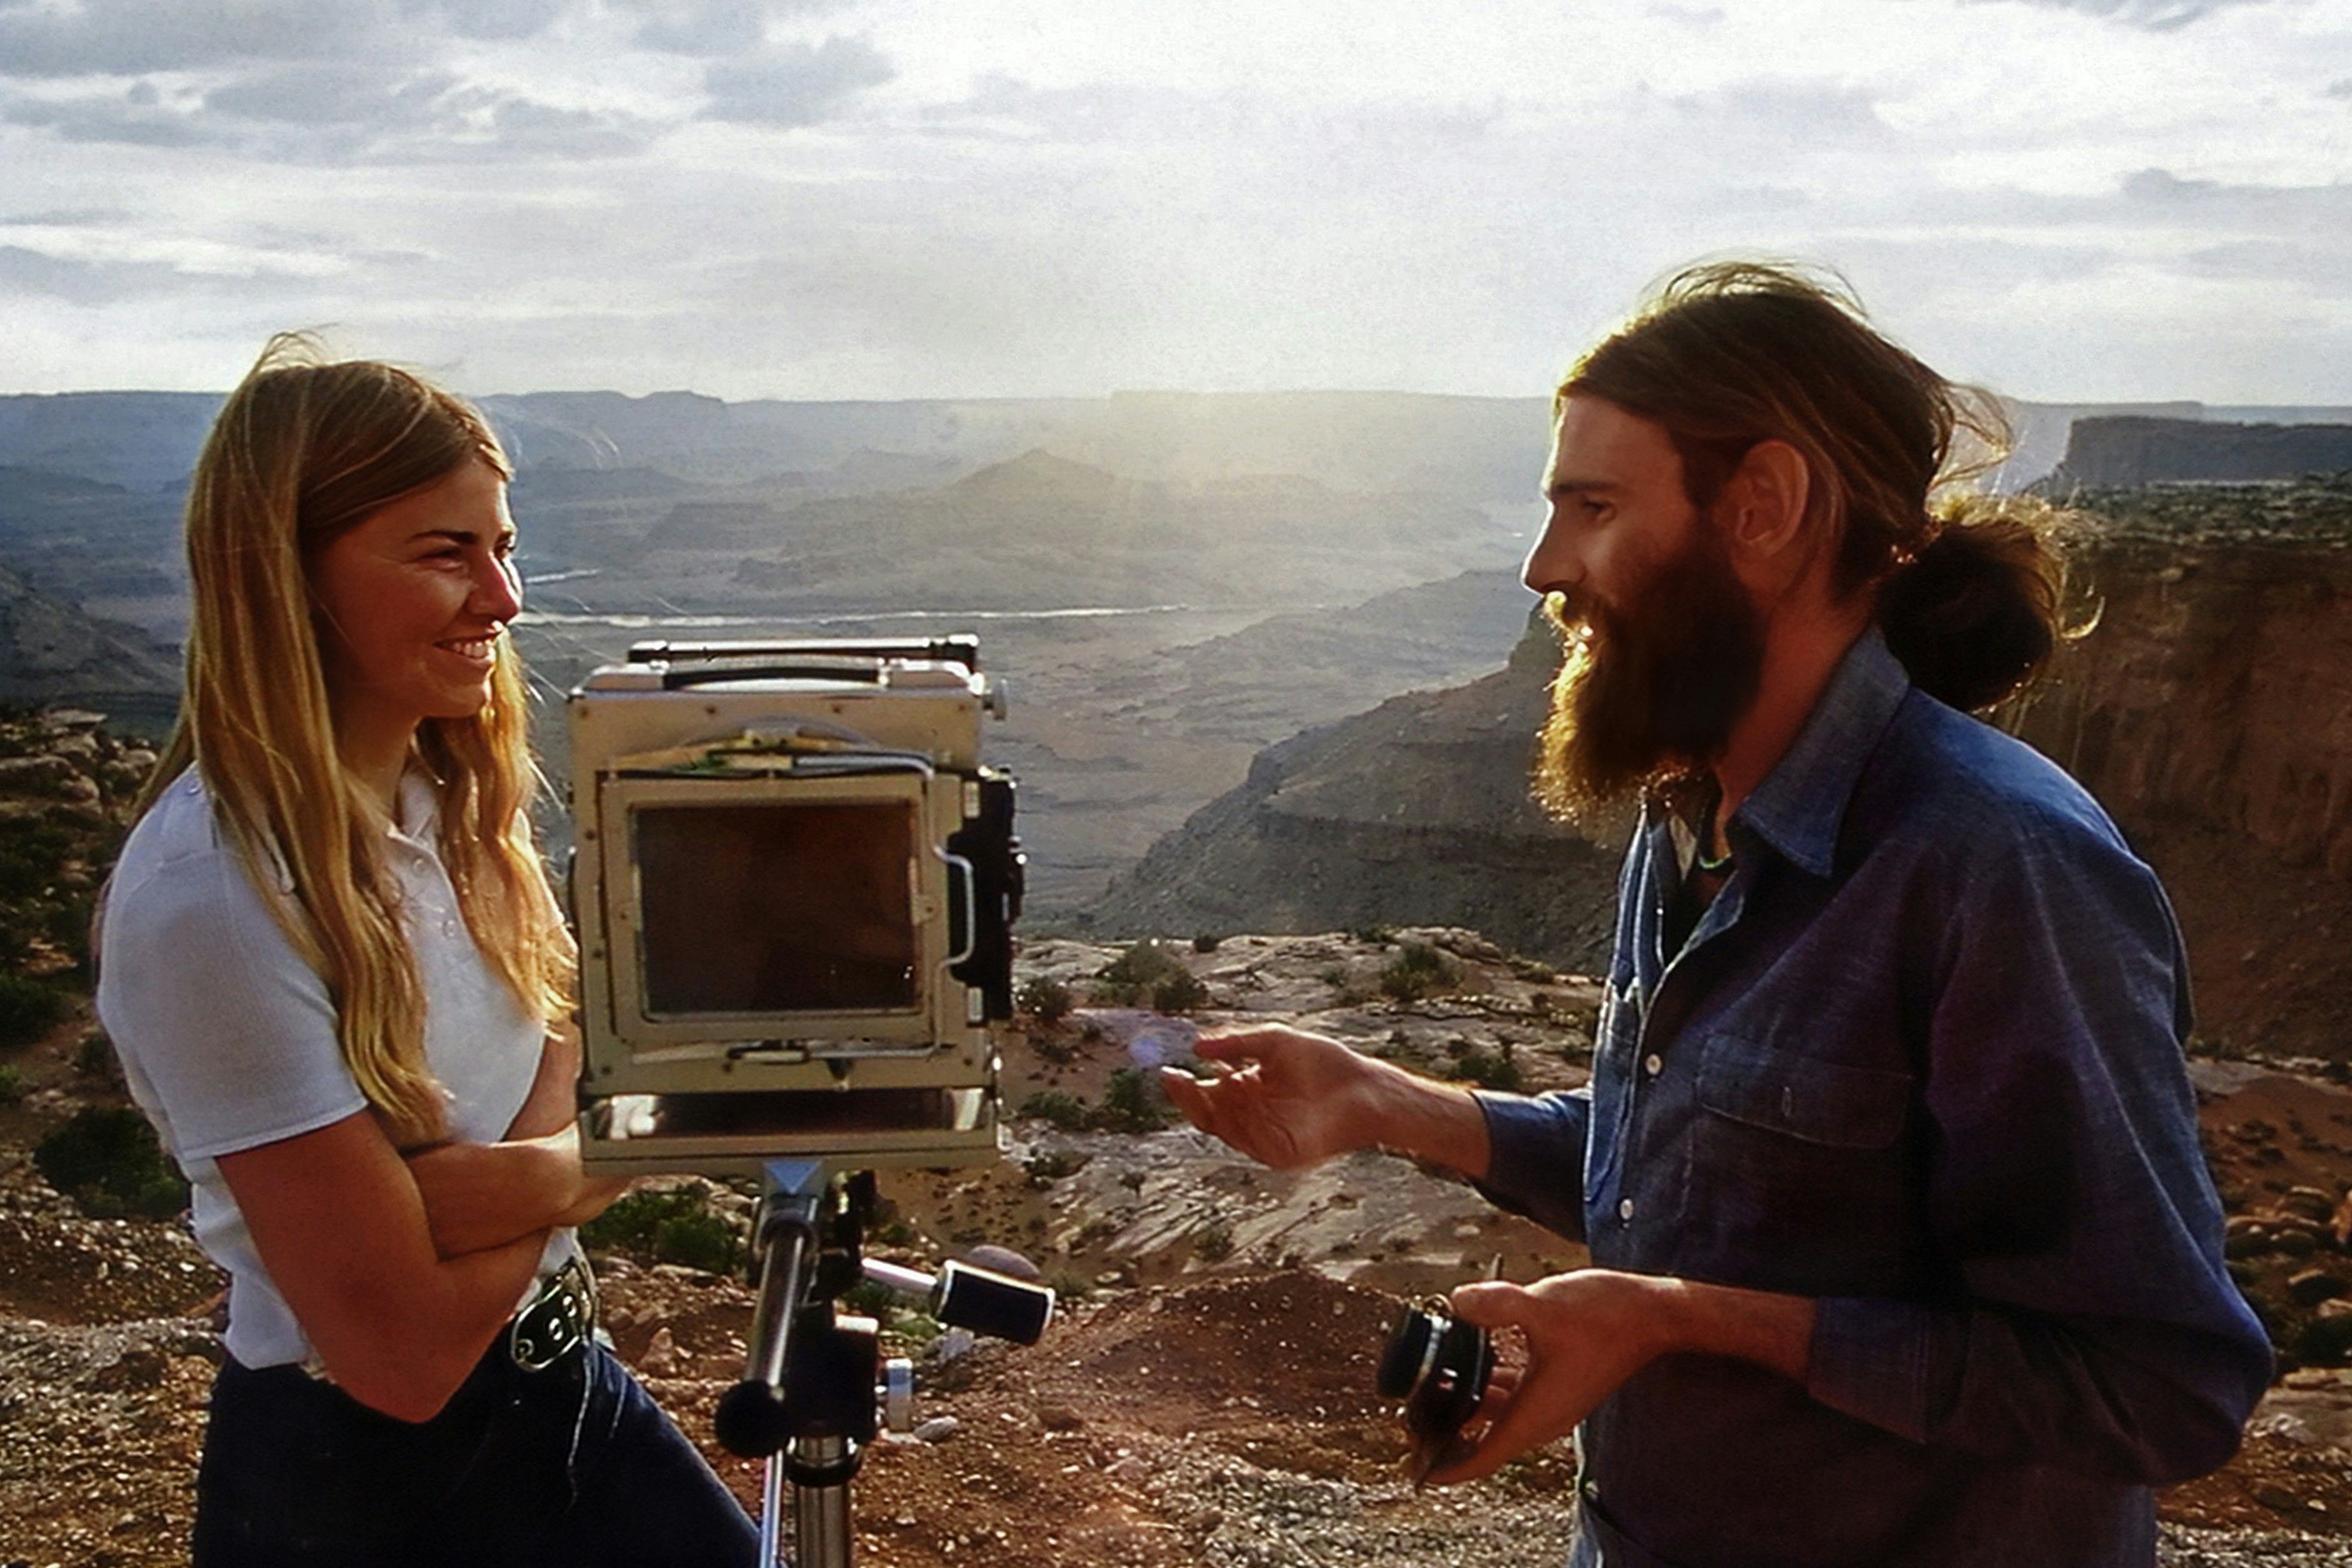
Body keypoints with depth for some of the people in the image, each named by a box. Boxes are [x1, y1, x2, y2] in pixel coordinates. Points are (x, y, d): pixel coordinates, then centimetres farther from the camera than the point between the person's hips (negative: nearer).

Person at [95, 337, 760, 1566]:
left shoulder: (452, 799, -1)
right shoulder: (213, 896, -27)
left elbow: (578, 1083, -5)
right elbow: (403, 1352, -25)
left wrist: (504, 1174, -25)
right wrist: (580, 1164, -10)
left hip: (555, 1387, 7)